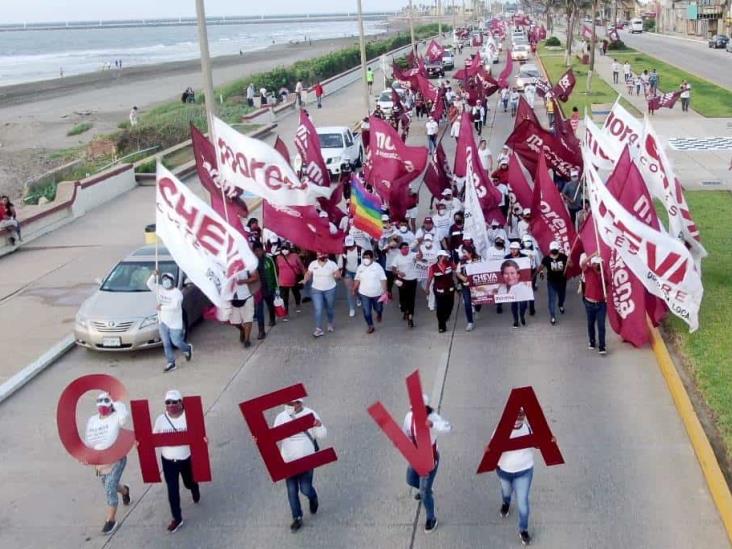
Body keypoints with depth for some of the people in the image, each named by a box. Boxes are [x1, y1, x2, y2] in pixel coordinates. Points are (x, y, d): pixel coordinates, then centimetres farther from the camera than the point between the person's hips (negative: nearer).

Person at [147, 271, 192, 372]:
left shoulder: (177, 293, -12)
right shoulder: (159, 289, 4)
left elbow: (174, 306, -24)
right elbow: (149, 284, -4)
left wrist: (162, 307, -22)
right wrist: (154, 275, -18)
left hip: (174, 323, -5)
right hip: (162, 322, 5)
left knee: (176, 342, 2)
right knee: (166, 343, 5)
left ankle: (187, 349, 34)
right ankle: (171, 363, 12)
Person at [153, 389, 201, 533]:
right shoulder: (161, 419, -8)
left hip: (187, 458, -1)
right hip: (168, 460, 1)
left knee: (189, 483, 20)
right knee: (172, 490, 2)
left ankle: (194, 487, 59)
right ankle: (177, 518, 16)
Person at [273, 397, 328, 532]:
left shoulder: (310, 414, -6)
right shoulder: (281, 418, 0)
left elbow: (322, 435, -4)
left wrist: (319, 426, -26)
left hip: (306, 459, -2)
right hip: (289, 460, 2)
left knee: (305, 489, -2)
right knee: (292, 490, 6)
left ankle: (313, 497, 33)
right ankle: (297, 518, 22)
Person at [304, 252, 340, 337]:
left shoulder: (332, 264, -9)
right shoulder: (313, 264, -4)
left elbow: (338, 275, -6)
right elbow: (308, 274, 4)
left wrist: (336, 276, -30)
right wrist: (305, 280, -17)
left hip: (330, 290, 0)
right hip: (316, 290, 0)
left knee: (329, 309, 16)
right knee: (318, 310, -8)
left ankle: (330, 324, 42)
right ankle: (319, 329, -3)